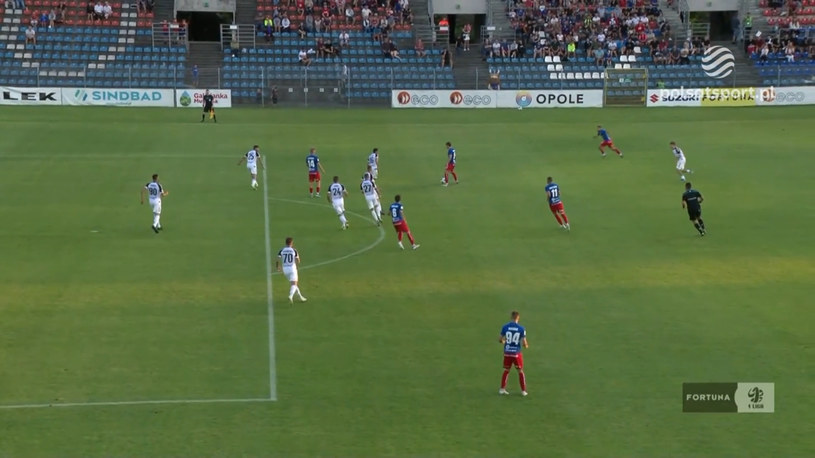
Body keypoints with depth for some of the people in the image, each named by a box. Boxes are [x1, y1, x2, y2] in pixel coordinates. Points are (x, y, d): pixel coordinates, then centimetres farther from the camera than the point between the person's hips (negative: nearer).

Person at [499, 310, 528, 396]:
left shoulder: (505, 327, -5)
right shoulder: (521, 329, -9)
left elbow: (500, 339, 2)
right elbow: (524, 343, -8)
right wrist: (526, 346, 15)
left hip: (507, 353, 2)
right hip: (516, 353, -2)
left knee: (506, 370, 17)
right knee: (520, 371, 13)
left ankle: (502, 389, 16)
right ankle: (523, 391, 15)